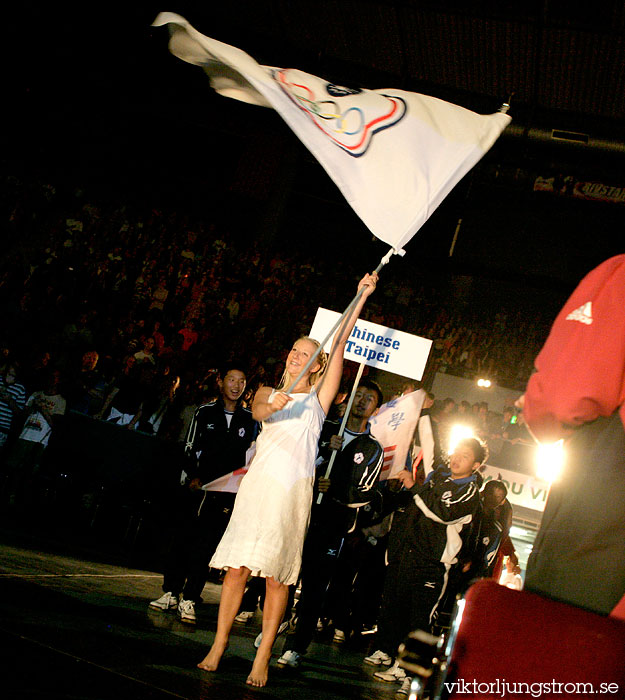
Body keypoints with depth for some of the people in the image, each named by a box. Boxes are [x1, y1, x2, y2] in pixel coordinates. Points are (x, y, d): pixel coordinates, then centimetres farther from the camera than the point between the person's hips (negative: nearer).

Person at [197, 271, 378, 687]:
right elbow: (257, 411, -5)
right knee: (237, 567, -2)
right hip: (258, 483, 2)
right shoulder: (267, 393, 20)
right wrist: (272, 405, -29)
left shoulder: (317, 398, 14)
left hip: (293, 487, -2)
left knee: (277, 574, -3)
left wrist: (362, 297, 2)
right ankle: (219, 647, 6)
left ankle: (262, 659, 0)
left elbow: (341, 344, 7)